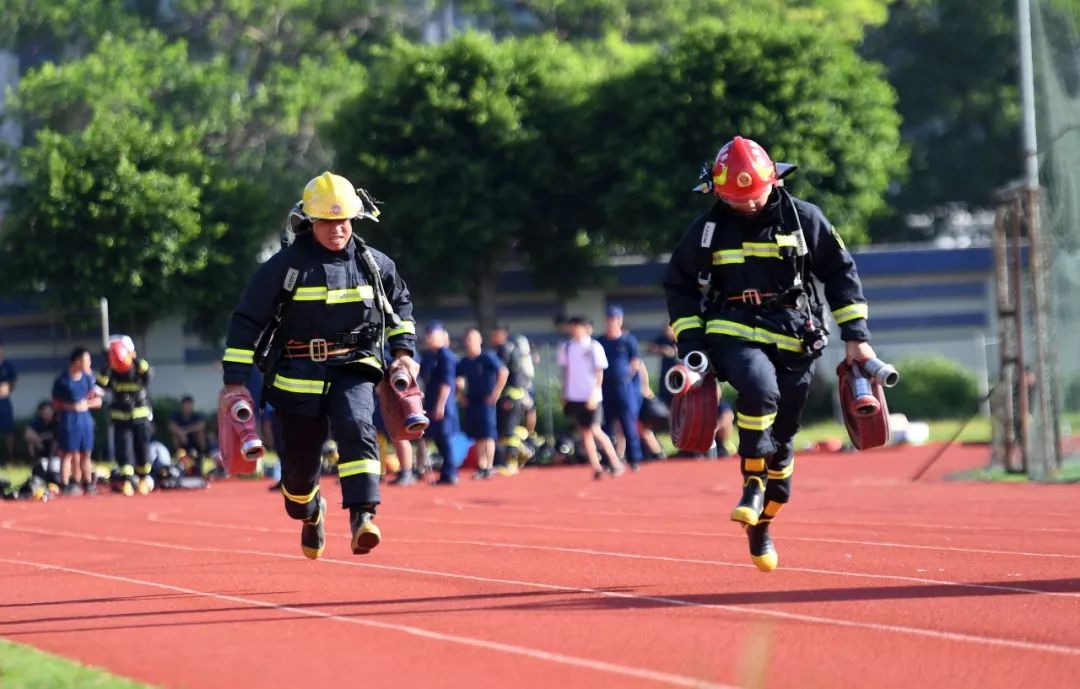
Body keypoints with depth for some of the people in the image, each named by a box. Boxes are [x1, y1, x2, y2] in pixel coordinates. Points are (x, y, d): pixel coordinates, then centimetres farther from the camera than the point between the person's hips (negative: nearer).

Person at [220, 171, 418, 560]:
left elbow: (400, 304, 23)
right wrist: (235, 380, -8)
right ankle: (310, 514, 42)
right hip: (299, 374, -1)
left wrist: (403, 351, 11)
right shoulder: (286, 265, -7)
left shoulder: (373, 263, 3)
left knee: (356, 425, -30)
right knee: (299, 463, 7)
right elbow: (246, 321, -4)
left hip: (354, 370, 1)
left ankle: (362, 516, -37)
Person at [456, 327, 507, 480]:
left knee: (488, 435, -8)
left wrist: (496, 393, -17)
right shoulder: (464, 363, 9)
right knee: (478, 437, 8)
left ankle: (489, 468, -6)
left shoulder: (487, 358, -9)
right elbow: (458, 380, 25)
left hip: (486, 401, -6)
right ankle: (481, 467, 14)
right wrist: (462, 395, 12)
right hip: (471, 403, 6)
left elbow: (504, 372, -17)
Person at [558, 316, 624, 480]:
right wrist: (564, 393, 11)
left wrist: (594, 394, -13)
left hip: (591, 397, -5)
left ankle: (616, 464, 2)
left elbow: (599, 373, -7)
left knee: (595, 430, -8)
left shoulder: (594, 347, -7)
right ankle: (596, 468, 10)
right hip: (574, 397, 5)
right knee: (584, 431, 5)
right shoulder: (567, 347, 7)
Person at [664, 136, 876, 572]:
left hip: (793, 339, 2)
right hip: (735, 334, -2)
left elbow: (840, 273, 8)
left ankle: (761, 524, 23)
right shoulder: (708, 230, 1)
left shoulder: (802, 219, 0)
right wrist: (690, 344, 2)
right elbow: (679, 285, 12)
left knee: (781, 439, 5)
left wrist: (856, 335, 3)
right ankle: (753, 482, -16)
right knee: (760, 390, -34)